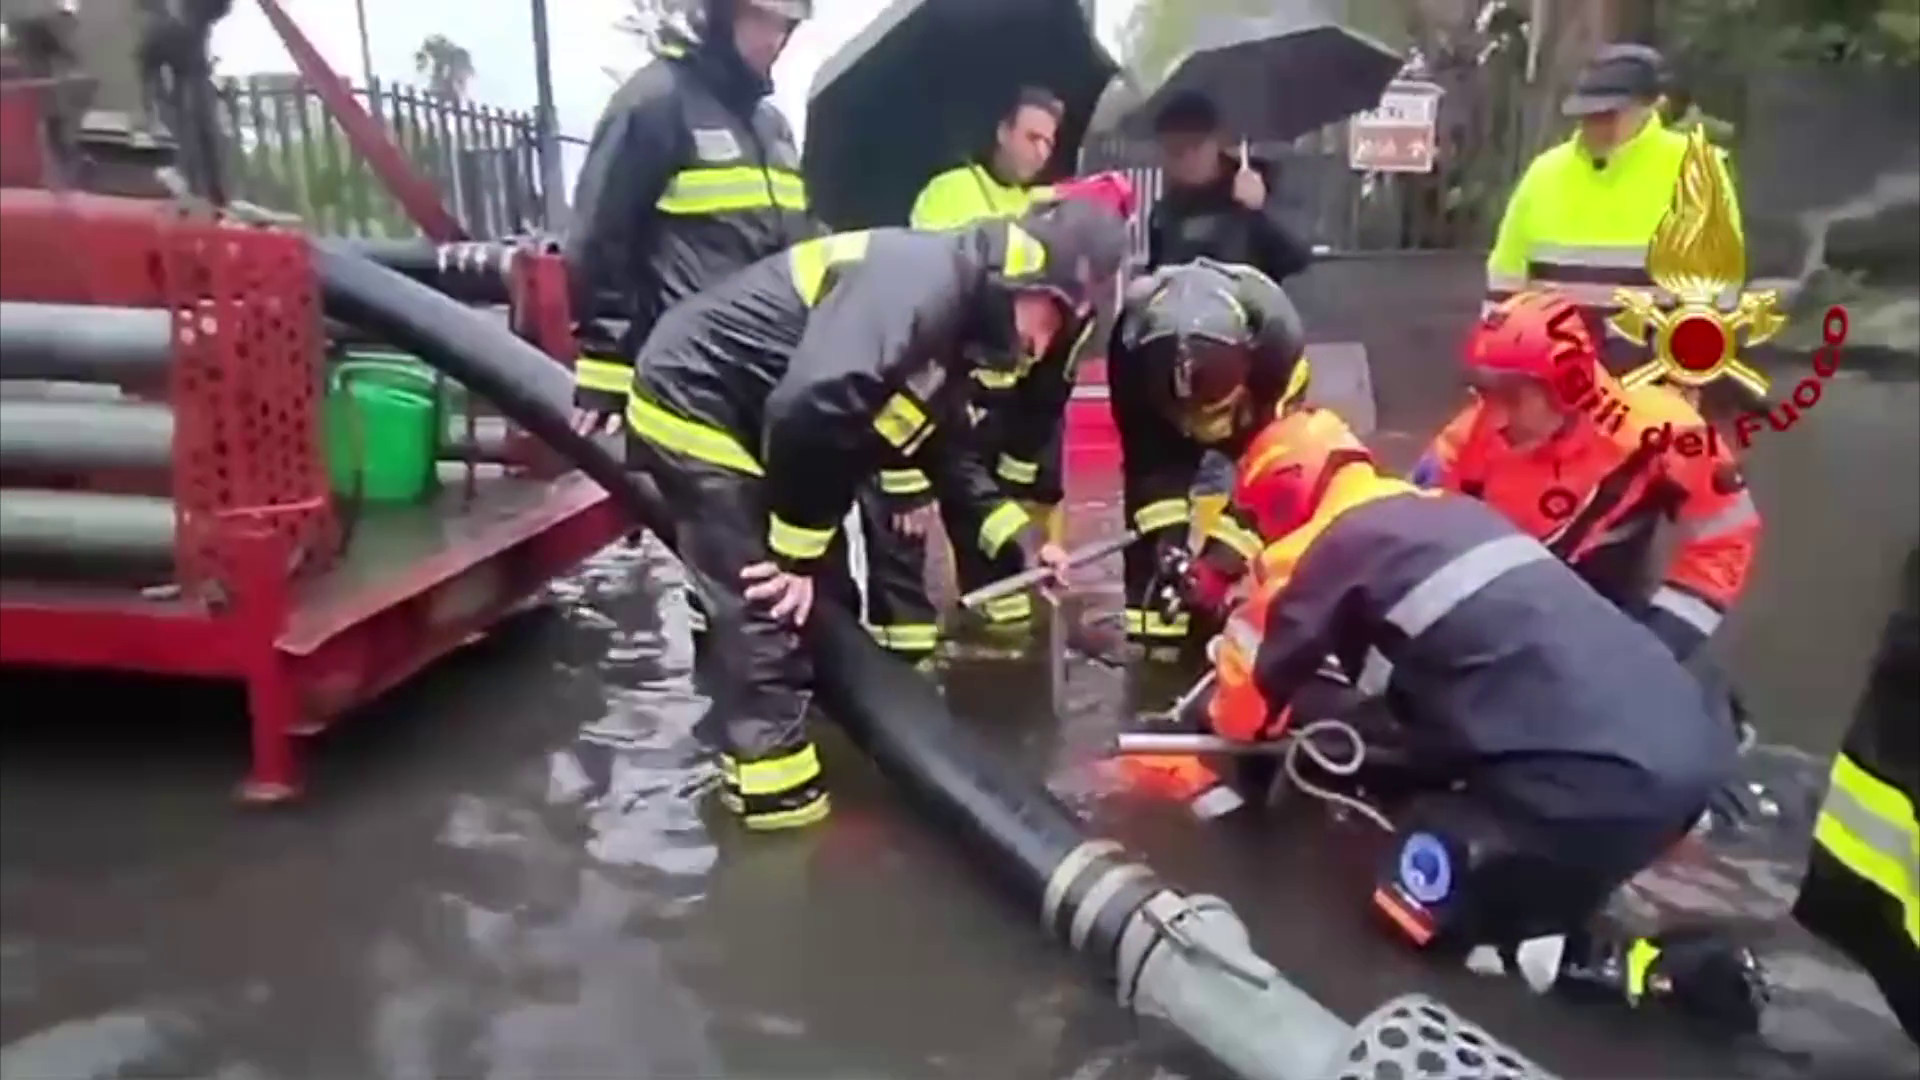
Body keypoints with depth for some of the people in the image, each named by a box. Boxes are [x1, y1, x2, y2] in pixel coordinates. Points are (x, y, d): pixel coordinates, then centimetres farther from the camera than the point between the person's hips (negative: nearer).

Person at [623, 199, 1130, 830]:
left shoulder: (958, 324, 5)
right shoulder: (921, 281, -27)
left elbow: (943, 451, 13)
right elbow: (810, 406, -38)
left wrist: (1016, 535, 2)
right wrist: (797, 551, -25)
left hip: (746, 418, 10)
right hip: (694, 407, -10)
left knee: (821, 599, 14)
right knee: (767, 603, -9)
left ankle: (757, 741, 30)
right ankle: (774, 791, 4)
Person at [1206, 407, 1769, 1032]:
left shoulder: (1326, 544, 1)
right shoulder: (1449, 509, 24)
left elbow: (1256, 670, 8)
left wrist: (1240, 729, 30)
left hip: (1597, 773, -9)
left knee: (1420, 911, 10)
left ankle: (1658, 970, -1)